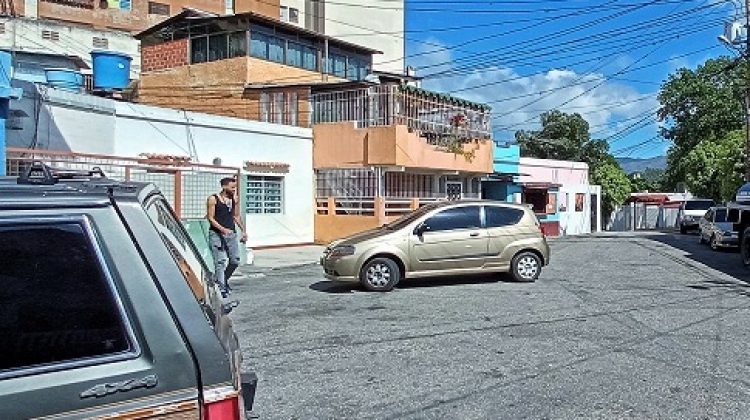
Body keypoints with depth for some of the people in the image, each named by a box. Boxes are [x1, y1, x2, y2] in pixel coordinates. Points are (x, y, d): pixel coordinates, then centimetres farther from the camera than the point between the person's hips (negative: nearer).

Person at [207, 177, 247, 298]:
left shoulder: (235, 199, 9)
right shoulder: (213, 199, -6)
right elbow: (210, 218, -9)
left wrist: (243, 230, 15)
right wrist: (223, 229, -21)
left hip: (231, 233, 5)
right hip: (217, 234, -5)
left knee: (235, 260, 6)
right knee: (220, 261, -8)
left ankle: (224, 280, 30)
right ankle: (221, 288, -2)